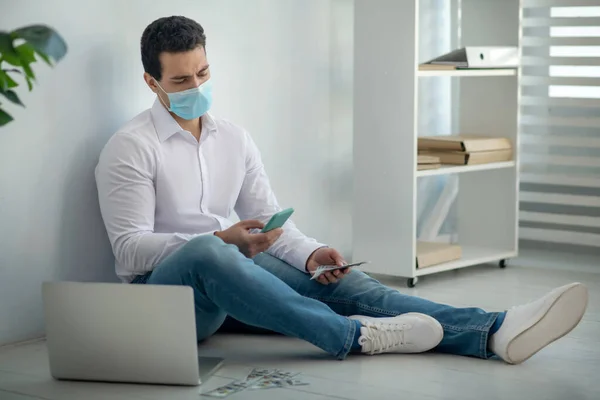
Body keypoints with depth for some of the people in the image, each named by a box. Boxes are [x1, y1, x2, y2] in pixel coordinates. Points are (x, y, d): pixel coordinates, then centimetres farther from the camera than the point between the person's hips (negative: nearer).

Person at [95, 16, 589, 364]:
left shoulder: (234, 138, 12)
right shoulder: (130, 148, -7)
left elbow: (270, 220, 12)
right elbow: (130, 247, -14)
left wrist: (311, 253, -10)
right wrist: (223, 240, -26)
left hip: (225, 284, 6)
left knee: (335, 279, -18)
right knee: (205, 253, -40)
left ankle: (493, 332, -34)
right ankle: (353, 335, -35)